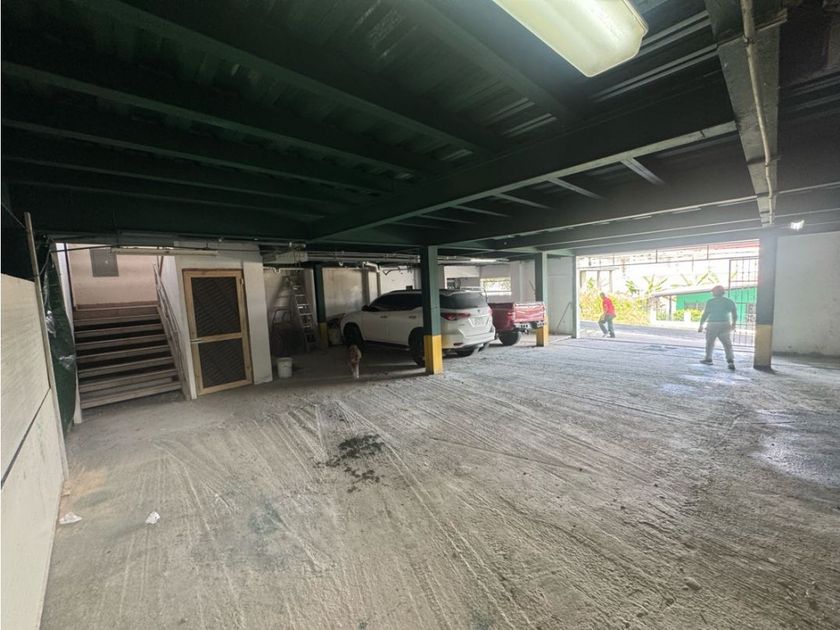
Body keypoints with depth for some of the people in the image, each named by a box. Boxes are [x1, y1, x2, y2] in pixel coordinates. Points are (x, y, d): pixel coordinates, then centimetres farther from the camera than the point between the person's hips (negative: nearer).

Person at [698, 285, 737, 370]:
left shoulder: (710, 302, -4)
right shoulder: (729, 301, 5)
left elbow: (705, 314, -5)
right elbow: (735, 314, 8)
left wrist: (701, 325, 1)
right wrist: (733, 324, 24)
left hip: (712, 325, -2)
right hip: (725, 325, 2)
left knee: (710, 342, 13)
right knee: (727, 344, 3)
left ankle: (708, 359, 24)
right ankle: (730, 361, -12)